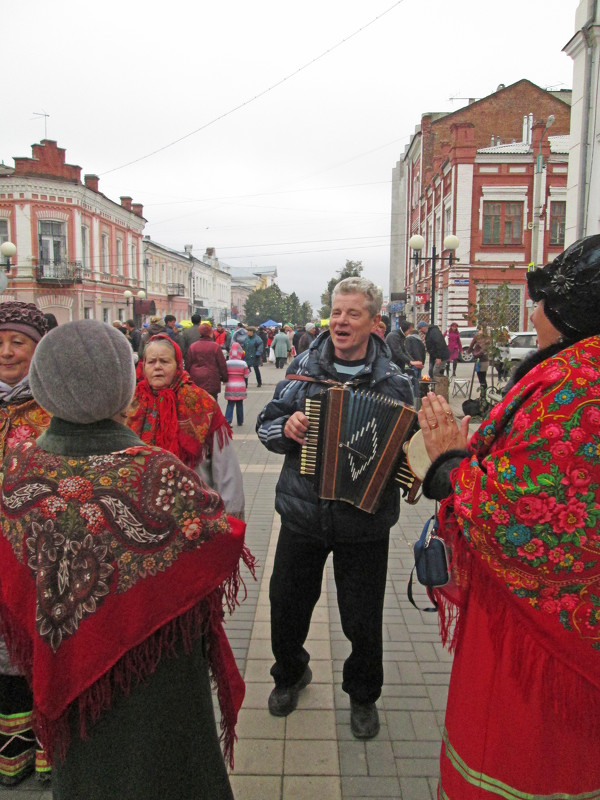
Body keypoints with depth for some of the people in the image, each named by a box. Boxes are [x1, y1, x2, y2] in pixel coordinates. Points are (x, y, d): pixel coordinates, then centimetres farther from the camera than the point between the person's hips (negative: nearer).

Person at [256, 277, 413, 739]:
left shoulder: (393, 382, -5)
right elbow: (266, 425, 4)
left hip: (364, 522, -2)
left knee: (363, 619, 12)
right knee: (287, 603, 17)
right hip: (302, 513, 2)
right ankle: (291, 674, 48)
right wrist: (286, 427, -18)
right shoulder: (303, 368, 0)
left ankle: (363, 695, 42)